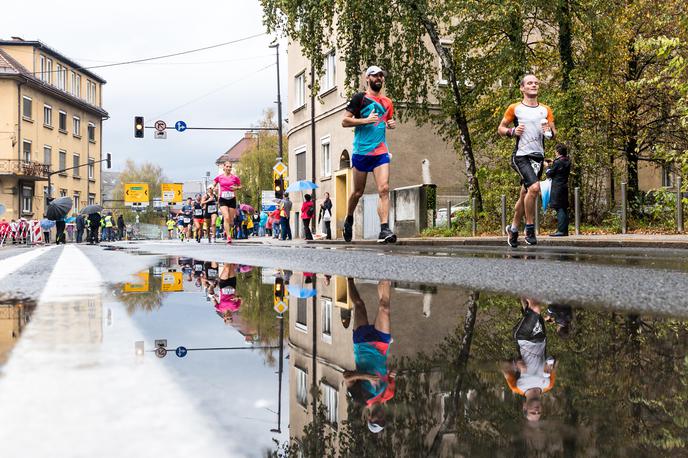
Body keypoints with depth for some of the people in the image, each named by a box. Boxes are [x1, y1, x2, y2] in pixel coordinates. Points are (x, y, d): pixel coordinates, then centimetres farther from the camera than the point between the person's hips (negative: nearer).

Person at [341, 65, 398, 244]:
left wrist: (391, 124, 7)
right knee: (358, 192, 6)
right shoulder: (360, 98, 0)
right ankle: (349, 221, 32)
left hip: (381, 152, 3)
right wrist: (366, 120, -15)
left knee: (384, 189, -12)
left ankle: (384, 230, -17)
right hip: (361, 152, -3)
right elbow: (345, 121, -3)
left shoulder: (387, 103, 15)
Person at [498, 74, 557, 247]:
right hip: (521, 155, -5)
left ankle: (513, 229, 26)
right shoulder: (514, 108, 3)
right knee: (534, 187, -25)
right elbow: (500, 128, 8)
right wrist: (512, 131, -12)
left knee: (524, 195, 10)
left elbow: (554, 133, 16)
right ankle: (530, 228, -13)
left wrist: (550, 132, -6)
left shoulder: (546, 110, 13)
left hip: (538, 156, 5)